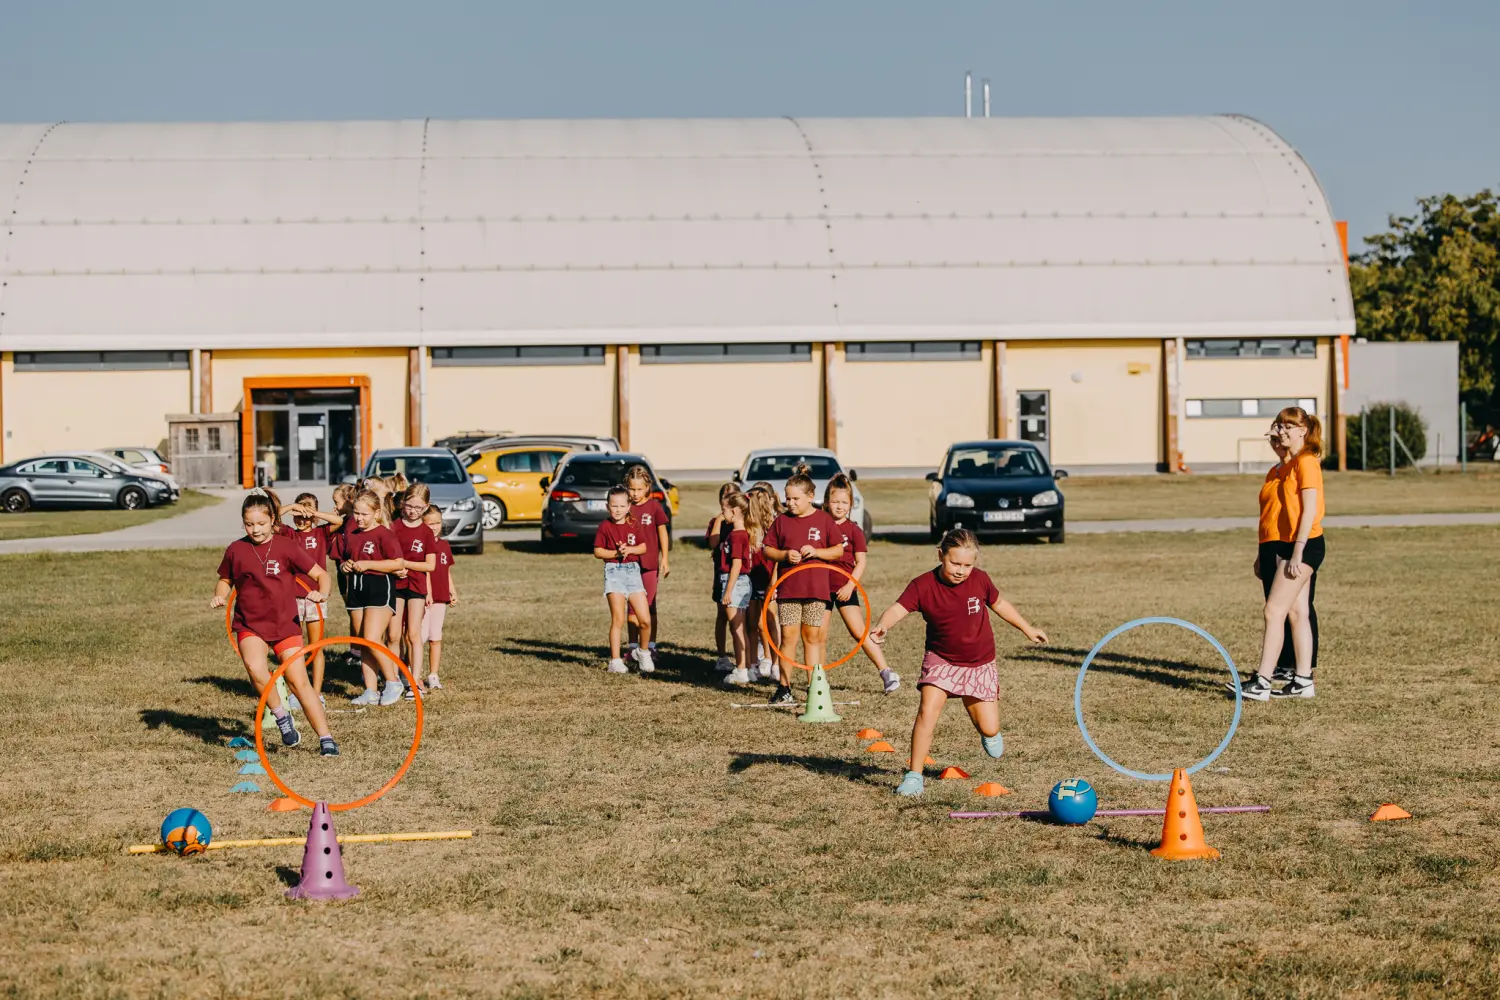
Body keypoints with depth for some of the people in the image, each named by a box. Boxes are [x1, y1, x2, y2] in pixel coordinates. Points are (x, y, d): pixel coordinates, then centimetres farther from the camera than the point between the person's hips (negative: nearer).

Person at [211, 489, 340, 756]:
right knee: (256, 669, -28)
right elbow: (225, 580, 19)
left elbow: (321, 575, -2)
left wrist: (321, 593, -22)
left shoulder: (287, 547, -5)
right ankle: (282, 718, -5)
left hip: (285, 624, -1)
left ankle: (325, 738, 4)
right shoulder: (236, 550, 1)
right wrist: (220, 595, -2)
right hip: (249, 625, 1)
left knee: (299, 681, -5)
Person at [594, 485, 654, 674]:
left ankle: (644, 652, 22)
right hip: (614, 572, -3)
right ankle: (615, 661, 1)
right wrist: (617, 553, -15)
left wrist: (629, 549, -11)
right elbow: (597, 552, -4)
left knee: (645, 619, -2)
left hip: (633, 571, 3)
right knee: (618, 620, -6)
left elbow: (643, 547, 6)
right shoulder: (605, 527, -3)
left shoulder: (634, 525, 7)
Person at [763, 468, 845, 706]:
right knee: (788, 637, -1)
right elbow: (768, 550, 8)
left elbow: (838, 550, 2)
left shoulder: (823, 519, 0)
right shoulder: (782, 520, 4)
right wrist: (785, 555, -12)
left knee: (813, 637, 6)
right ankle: (784, 688, 5)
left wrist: (816, 552, -14)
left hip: (816, 588, -1)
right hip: (788, 588, 1)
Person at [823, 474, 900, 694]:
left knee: (859, 632, -7)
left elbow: (861, 562, -3)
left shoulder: (853, 530, -2)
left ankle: (886, 672, -2)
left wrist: (849, 586, -13)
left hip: (844, 588, -3)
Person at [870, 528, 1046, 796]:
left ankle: (988, 734, 44)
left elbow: (999, 604, 8)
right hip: (941, 660, -2)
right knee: (927, 712, -23)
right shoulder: (923, 586, -18)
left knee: (989, 729, 3)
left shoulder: (980, 580, -11)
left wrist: (1027, 629, 18)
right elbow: (898, 608, -32)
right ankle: (914, 775, -11)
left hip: (979, 664, 2)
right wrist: (882, 625, -55)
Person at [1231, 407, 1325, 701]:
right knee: (1296, 613, 9)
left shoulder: (1306, 462, -10)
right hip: (1277, 546, 9)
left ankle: (1261, 682, -14)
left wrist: (1297, 552, -21)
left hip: (1301, 545, -9)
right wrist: (1263, 554, 18)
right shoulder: (1278, 470, 18)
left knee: (1274, 611, -12)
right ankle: (1303, 681, 12)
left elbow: (1309, 510, -16)